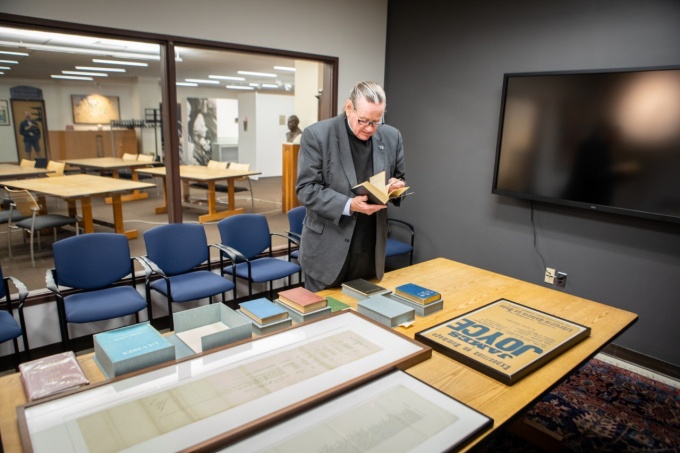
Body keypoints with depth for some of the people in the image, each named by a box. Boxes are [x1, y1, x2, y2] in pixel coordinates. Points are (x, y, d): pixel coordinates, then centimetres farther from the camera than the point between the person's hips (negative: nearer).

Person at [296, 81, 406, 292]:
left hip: (370, 250, 4)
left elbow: (399, 178, 14)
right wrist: (348, 205, -25)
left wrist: (397, 186, -10)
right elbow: (306, 189, -13)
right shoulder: (317, 135, -11)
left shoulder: (391, 137, 2)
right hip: (327, 250, -3)